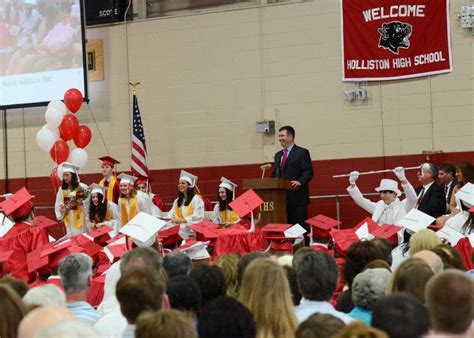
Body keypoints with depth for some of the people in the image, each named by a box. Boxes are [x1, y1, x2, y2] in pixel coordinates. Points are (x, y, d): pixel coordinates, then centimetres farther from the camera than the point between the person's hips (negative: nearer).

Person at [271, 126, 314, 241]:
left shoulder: (302, 153, 0)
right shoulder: (278, 155, 21)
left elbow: (308, 172, -7)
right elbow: (275, 174, 23)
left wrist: (300, 182, -24)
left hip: (297, 196, -6)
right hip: (282, 197, 6)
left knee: (301, 226, -6)